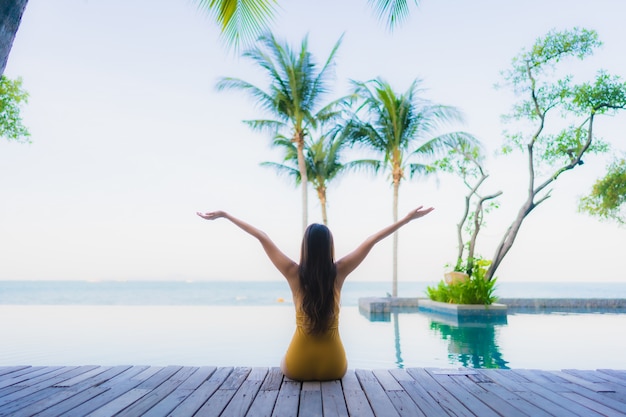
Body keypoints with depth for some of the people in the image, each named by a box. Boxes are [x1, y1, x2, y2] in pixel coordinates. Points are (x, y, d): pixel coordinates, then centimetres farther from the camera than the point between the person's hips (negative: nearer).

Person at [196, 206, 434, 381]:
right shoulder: (339, 272, -10)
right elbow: (372, 241, -6)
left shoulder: (294, 273, -11)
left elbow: (262, 237, -7)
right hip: (333, 365, 1)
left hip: (298, 366, -1)